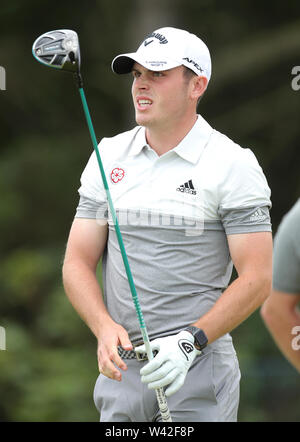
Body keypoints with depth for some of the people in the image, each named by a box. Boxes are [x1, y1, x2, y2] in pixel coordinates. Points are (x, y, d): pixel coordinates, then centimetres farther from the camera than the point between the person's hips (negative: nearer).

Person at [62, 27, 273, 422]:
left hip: (197, 374, -4)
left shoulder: (234, 164, -6)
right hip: (120, 371, 4)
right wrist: (105, 328, -12)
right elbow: (78, 262, 6)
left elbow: (257, 278, -10)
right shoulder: (108, 156, 8)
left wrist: (189, 342, -20)